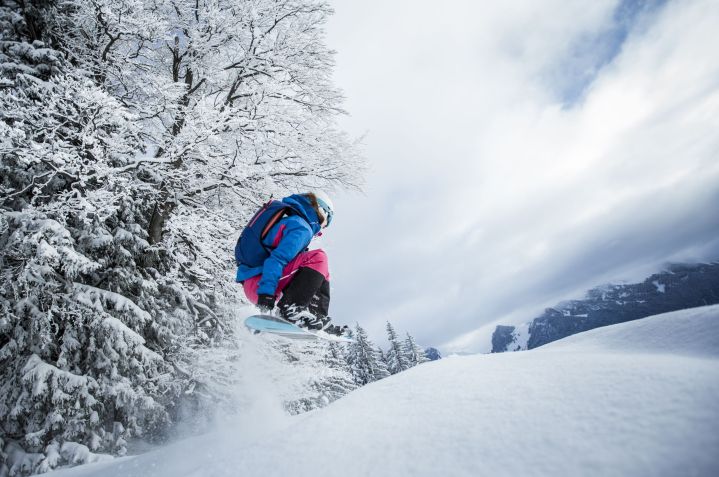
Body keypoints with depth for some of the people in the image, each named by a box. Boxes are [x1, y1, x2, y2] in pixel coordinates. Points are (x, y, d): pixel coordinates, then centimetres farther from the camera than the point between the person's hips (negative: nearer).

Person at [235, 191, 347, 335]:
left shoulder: (287, 221, 23)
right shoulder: (302, 228, -10)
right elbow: (277, 259, -24)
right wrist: (266, 292, -30)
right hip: (258, 283, -10)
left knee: (320, 271, 16)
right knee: (317, 258, -20)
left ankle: (320, 319, 6)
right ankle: (291, 308, -23)